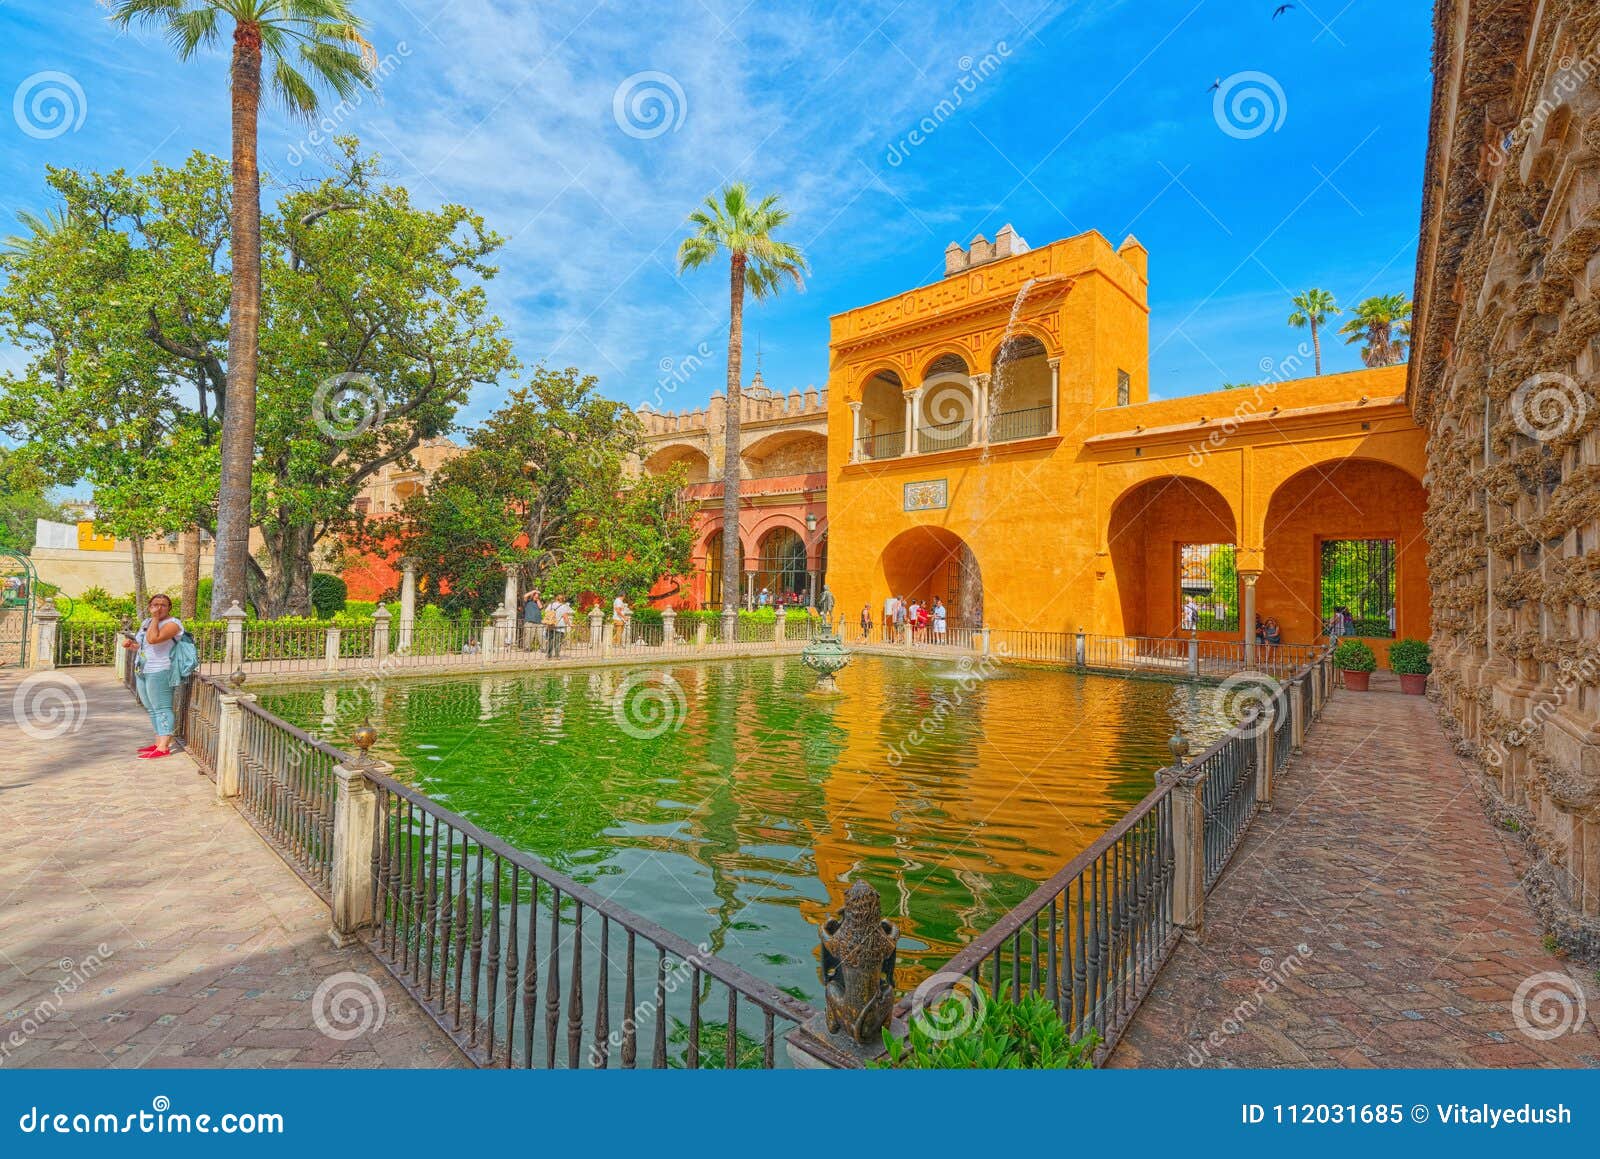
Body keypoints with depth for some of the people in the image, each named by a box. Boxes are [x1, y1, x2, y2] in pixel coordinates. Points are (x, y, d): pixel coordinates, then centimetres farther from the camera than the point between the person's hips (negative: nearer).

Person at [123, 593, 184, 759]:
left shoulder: (172, 623, -11)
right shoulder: (146, 622, 15)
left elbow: (153, 639, -27)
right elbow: (144, 646, 27)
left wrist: (156, 617, -19)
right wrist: (131, 644, 7)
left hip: (160, 672, -9)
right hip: (142, 672, 9)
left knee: (162, 708, -9)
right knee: (152, 709, 12)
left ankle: (163, 748, -10)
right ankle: (158, 743, 17)